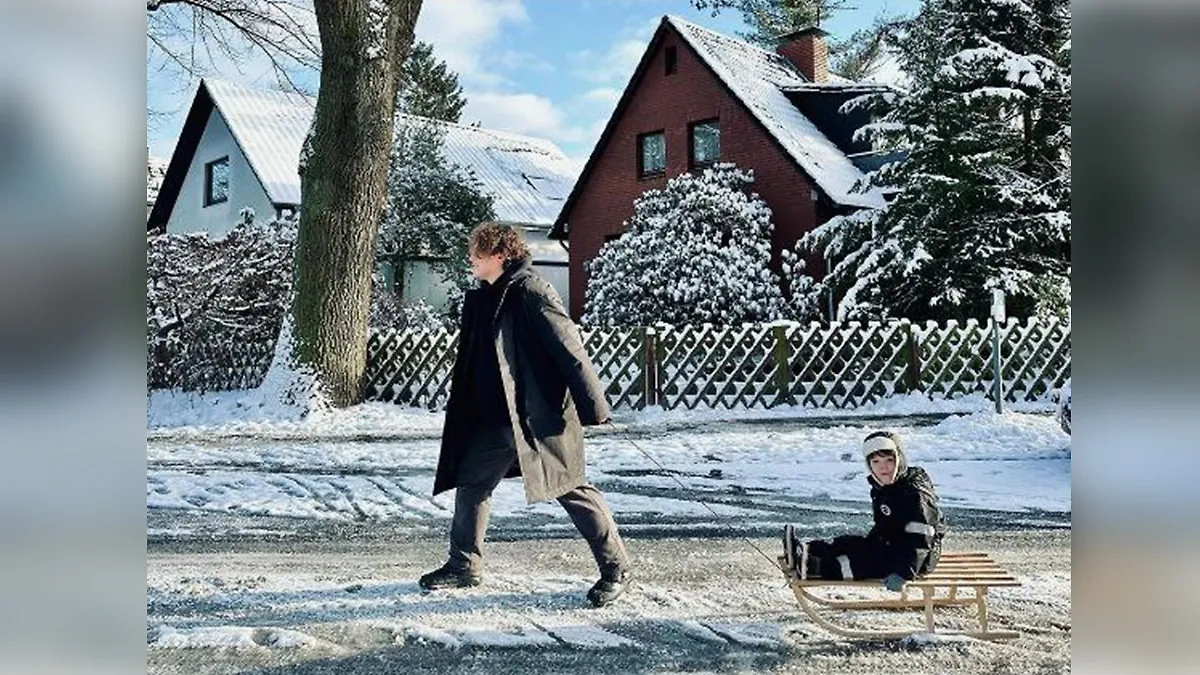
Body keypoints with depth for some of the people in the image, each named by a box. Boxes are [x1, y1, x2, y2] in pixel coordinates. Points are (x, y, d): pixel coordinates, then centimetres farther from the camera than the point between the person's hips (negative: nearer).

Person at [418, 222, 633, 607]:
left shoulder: (532, 294, -15)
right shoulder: (480, 300, 12)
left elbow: (570, 351, -18)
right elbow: (470, 362, 20)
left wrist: (592, 407, -20)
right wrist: (462, 412, 21)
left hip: (541, 418, -9)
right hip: (495, 420, 9)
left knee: (572, 490, -3)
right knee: (471, 484, 13)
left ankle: (617, 569, 9)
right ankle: (464, 565, 29)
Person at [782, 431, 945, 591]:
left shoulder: (915, 492, -21)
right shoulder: (880, 490, 10)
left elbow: (918, 539, -28)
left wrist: (903, 573, -35)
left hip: (919, 559, -9)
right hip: (889, 548, 10)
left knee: (862, 561, -25)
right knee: (850, 543, -5)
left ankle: (817, 567, -38)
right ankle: (806, 551, -21)